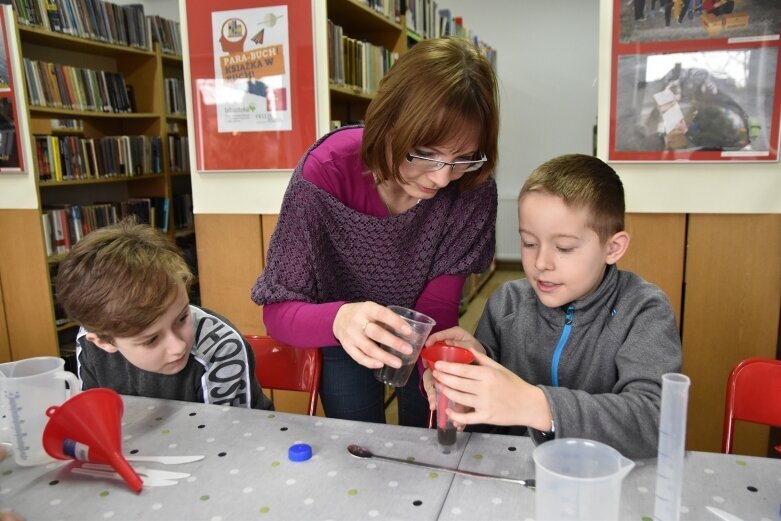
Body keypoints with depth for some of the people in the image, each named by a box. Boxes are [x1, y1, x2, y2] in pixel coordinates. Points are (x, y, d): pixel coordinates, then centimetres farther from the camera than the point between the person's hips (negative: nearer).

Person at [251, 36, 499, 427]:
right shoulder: (325, 172, -31)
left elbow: (437, 307, -21)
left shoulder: (474, 188, -26)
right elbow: (278, 311, -28)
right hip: (344, 339, -2)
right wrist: (339, 319, -49)